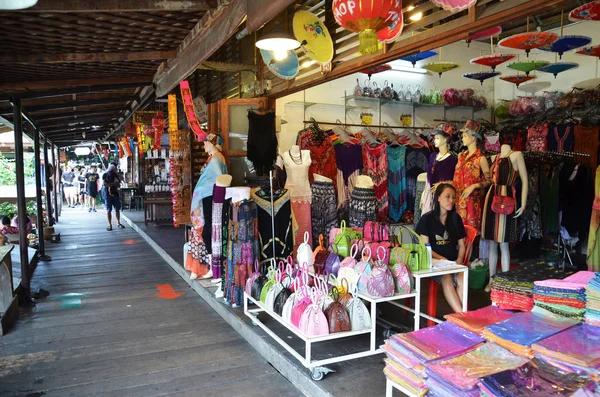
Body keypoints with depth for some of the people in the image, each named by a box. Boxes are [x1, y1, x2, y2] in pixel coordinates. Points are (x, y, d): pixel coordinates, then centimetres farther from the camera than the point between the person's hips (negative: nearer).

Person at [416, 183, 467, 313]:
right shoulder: (427, 218, 0)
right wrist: (442, 259, -17)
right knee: (446, 279, -33)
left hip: (453, 262, 3)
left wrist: (459, 260, -5)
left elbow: (461, 245, 14)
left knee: (462, 279, -30)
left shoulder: (456, 218, 12)